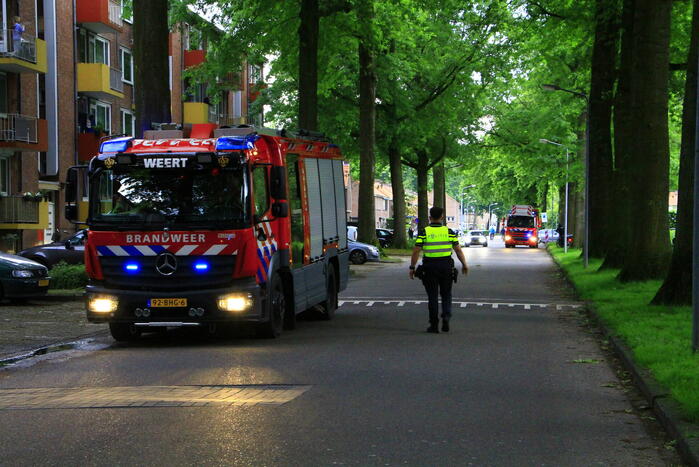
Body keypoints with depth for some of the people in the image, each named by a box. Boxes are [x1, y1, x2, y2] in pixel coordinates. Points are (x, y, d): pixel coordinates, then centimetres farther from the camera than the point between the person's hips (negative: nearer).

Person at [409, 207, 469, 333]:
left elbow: (416, 251, -7)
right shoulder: (449, 232, 1)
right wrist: (464, 264, 11)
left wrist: (412, 268, 0)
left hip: (430, 267, -1)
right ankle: (446, 316, -7)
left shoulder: (424, 232, -3)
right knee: (446, 294, 15)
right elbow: (458, 250, 2)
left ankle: (434, 325, 5)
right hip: (446, 266, 1)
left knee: (432, 296, 5)